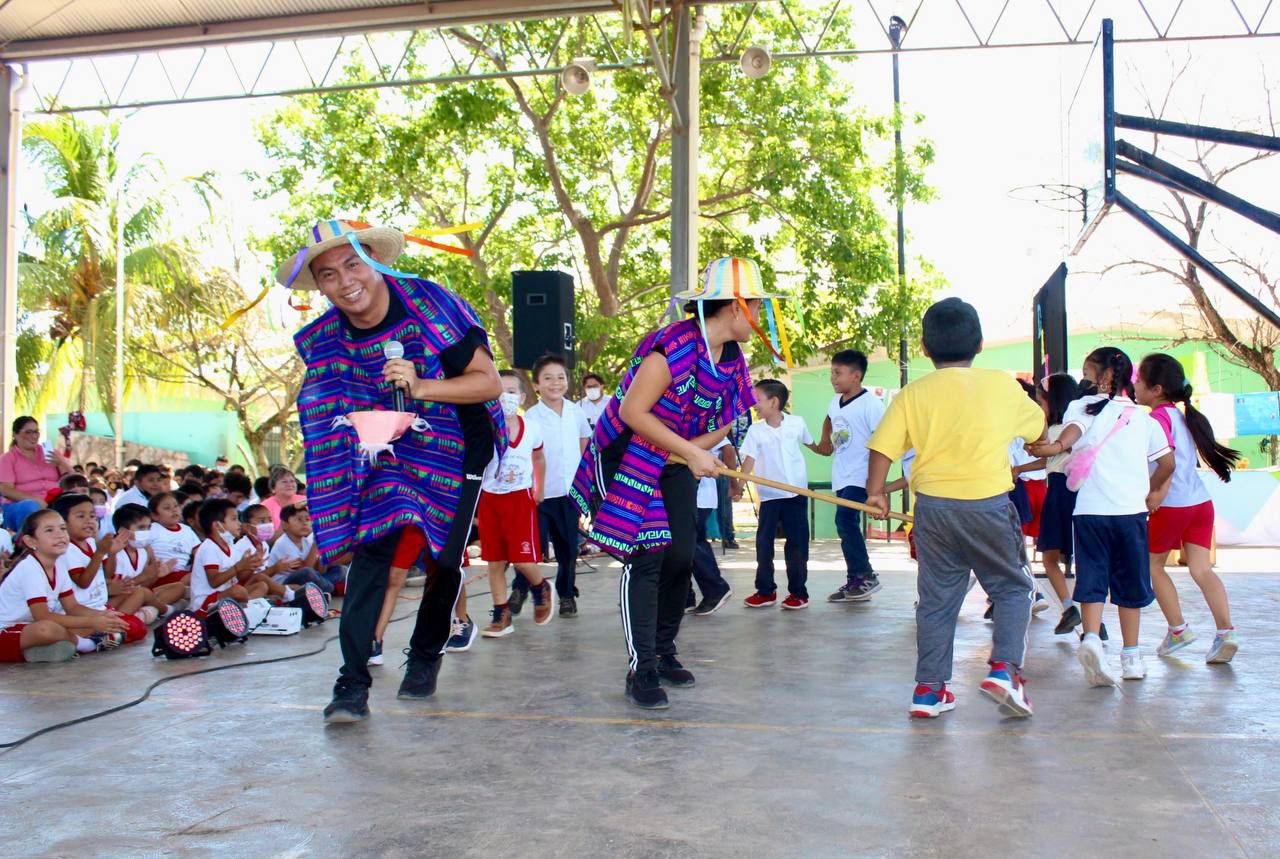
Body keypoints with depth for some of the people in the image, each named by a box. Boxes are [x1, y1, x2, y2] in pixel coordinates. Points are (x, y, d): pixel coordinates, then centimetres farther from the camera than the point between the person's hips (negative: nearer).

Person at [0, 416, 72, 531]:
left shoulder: (50, 452, 17)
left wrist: (61, 463, -7)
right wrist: (34, 499, -20)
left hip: (54, 503, 2)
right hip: (20, 505, -2)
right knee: (30, 508, -37)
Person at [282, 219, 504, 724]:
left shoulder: (430, 305, -23)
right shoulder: (325, 339, -8)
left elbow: (490, 382, -21)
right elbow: (329, 413, 9)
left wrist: (420, 386, -35)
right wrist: (358, 429, -12)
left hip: (457, 451, -2)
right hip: (386, 453, 3)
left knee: (444, 558, 5)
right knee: (371, 550, -12)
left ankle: (425, 658, 29)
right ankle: (352, 683, -8)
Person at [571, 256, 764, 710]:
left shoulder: (733, 358, 0)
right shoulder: (675, 345, -26)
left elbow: (723, 421, 6)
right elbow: (632, 411, -27)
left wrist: (692, 450, -14)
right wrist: (692, 453, -27)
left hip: (676, 464, 8)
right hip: (630, 459, -7)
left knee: (681, 558, 6)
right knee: (646, 557, -11)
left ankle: (664, 652, 24)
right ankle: (641, 670, -4)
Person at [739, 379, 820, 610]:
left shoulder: (797, 423, -2)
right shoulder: (755, 430, -2)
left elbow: (811, 444, 19)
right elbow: (749, 460, -9)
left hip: (796, 493, -1)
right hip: (769, 495, 1)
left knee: (797, 543, 3)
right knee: (763, 542, 2)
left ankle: (798, 591, 13)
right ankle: (765, 591, 14)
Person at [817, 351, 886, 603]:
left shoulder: (871, 403, -15)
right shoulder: (836, 402, 9)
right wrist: (825, 440, 16)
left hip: (859, 477, -9)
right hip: (841, 477, 9)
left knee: (845, 520, -18)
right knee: (848, 526, 11)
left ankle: (866, 576, -6)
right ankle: (855, 581, 18)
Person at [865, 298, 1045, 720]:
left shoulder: (913, 394, 0)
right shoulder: (1003, 385, 1)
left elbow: (883, 446, -7)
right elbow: (1036, 426, 19)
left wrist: (875, 491, 7)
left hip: (932, 506, 2)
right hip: (987, 504, -2)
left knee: (936, 598, 12)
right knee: (1013, 588, 16)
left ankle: (929, 689, 15)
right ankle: (1005, 668, -2)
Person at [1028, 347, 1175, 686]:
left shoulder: (1083, 406, 4)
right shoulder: (1143, 417, 11)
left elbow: (1073, 429, -18)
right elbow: (1168, 462, 11)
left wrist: (1056, 447, -36)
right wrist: (1153, 491, 27)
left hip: (1090, 510, -1)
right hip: (1131, 509, 2)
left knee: (1092, 580, 2)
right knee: (1130, 584, 12)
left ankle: (1091, 638, -20)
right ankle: (1131, 658, 19)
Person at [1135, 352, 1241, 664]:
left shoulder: (1159, 417, -10)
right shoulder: (1181, 415, 15)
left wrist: (1156, 498, -20)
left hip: (1172, 505, -7)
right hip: (1201, 501, 7)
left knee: (1153, 565, 11)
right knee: (1201, 569, 2)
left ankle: (1178, 629, 13)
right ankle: (1225, 631, -11)